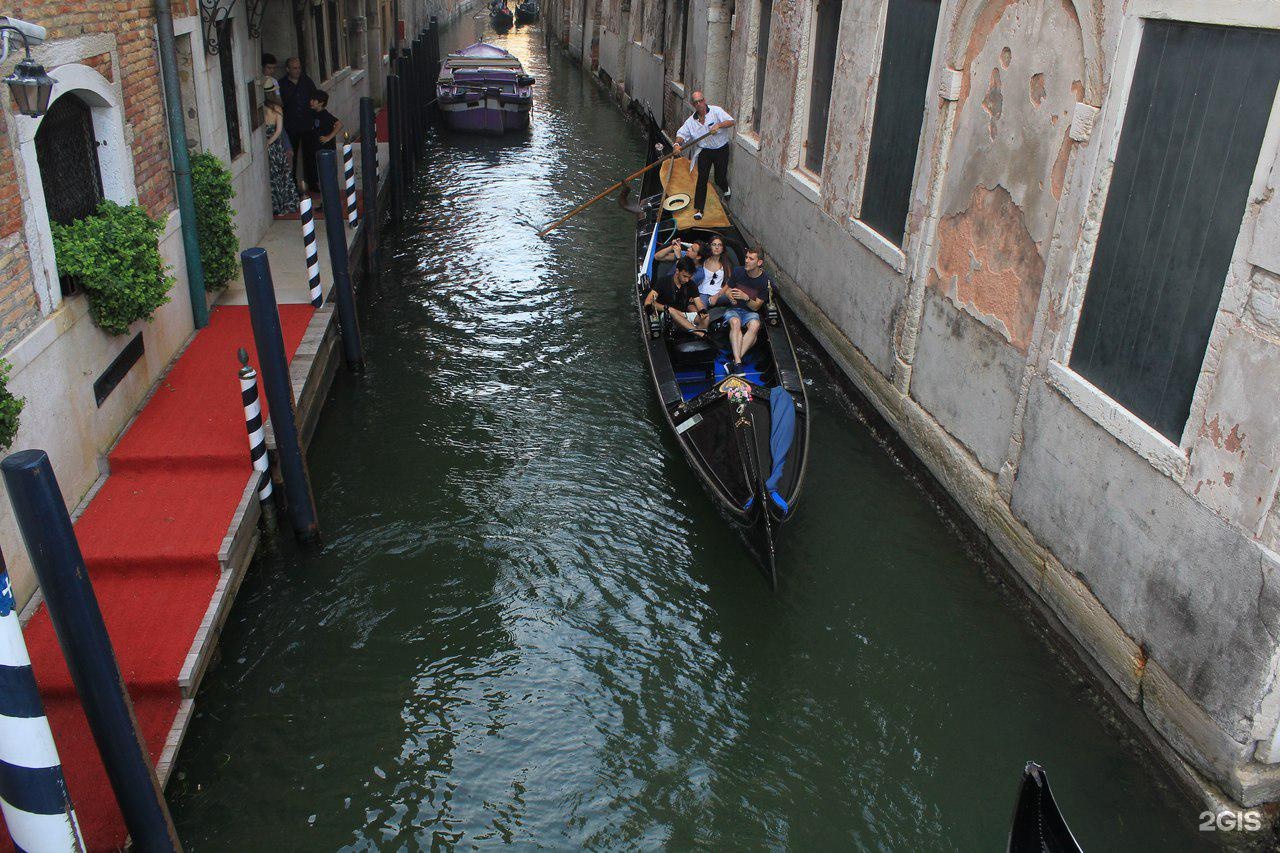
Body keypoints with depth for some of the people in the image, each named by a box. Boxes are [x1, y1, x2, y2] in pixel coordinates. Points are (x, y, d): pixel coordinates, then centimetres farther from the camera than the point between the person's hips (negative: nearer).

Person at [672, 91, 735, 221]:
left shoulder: (716, 111, -11)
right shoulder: (691, 120, 0)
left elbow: (732, 121, -20)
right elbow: (681, 134, 1)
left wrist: (718, 125, -37)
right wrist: (677, 144, -21)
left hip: (721, 150, -2)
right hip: (704, 151, 2)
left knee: (720, 179, 4)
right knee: (702, 179, -7)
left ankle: (726, 189, 45)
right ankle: (698, 209, -1)